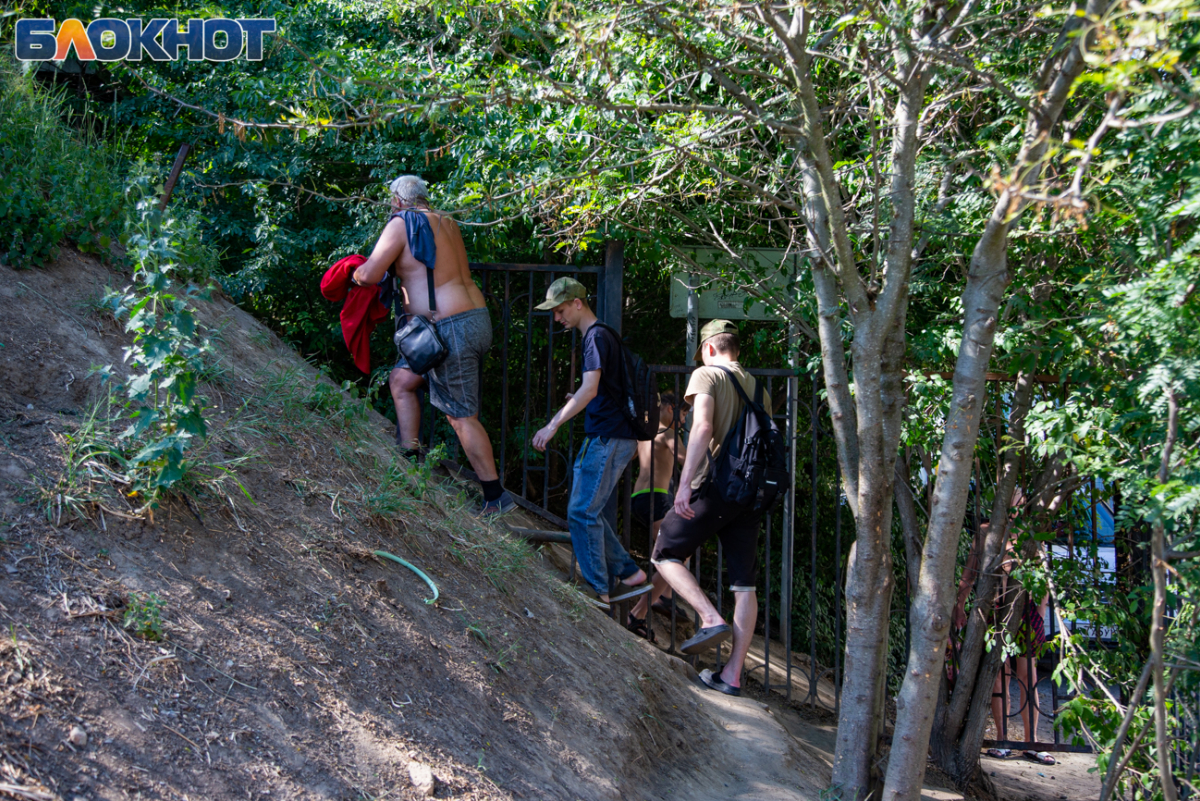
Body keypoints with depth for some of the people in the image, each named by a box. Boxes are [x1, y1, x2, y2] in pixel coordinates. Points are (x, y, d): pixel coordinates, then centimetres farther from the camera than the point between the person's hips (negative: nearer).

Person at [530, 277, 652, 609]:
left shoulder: (597, 336, -12)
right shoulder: (598, 336, 20)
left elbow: (590, 388, -24)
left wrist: (553, 425, -27)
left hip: (608, 439, -10)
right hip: (603, 438, 10)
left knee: (582, 513, -8)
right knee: (587, 512, 13)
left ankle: (598, 591, -5)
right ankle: (630, 574, 15)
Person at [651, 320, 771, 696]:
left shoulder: (706, 376, -1)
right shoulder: (756, 386, 18)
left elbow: (702, 428, -16)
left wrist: (685, 483, -19)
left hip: (714, 486, -6)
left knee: (665, 555, 8)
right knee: (744, 584, 4)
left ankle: (712, 619, -9)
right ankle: (733, 674, 5)